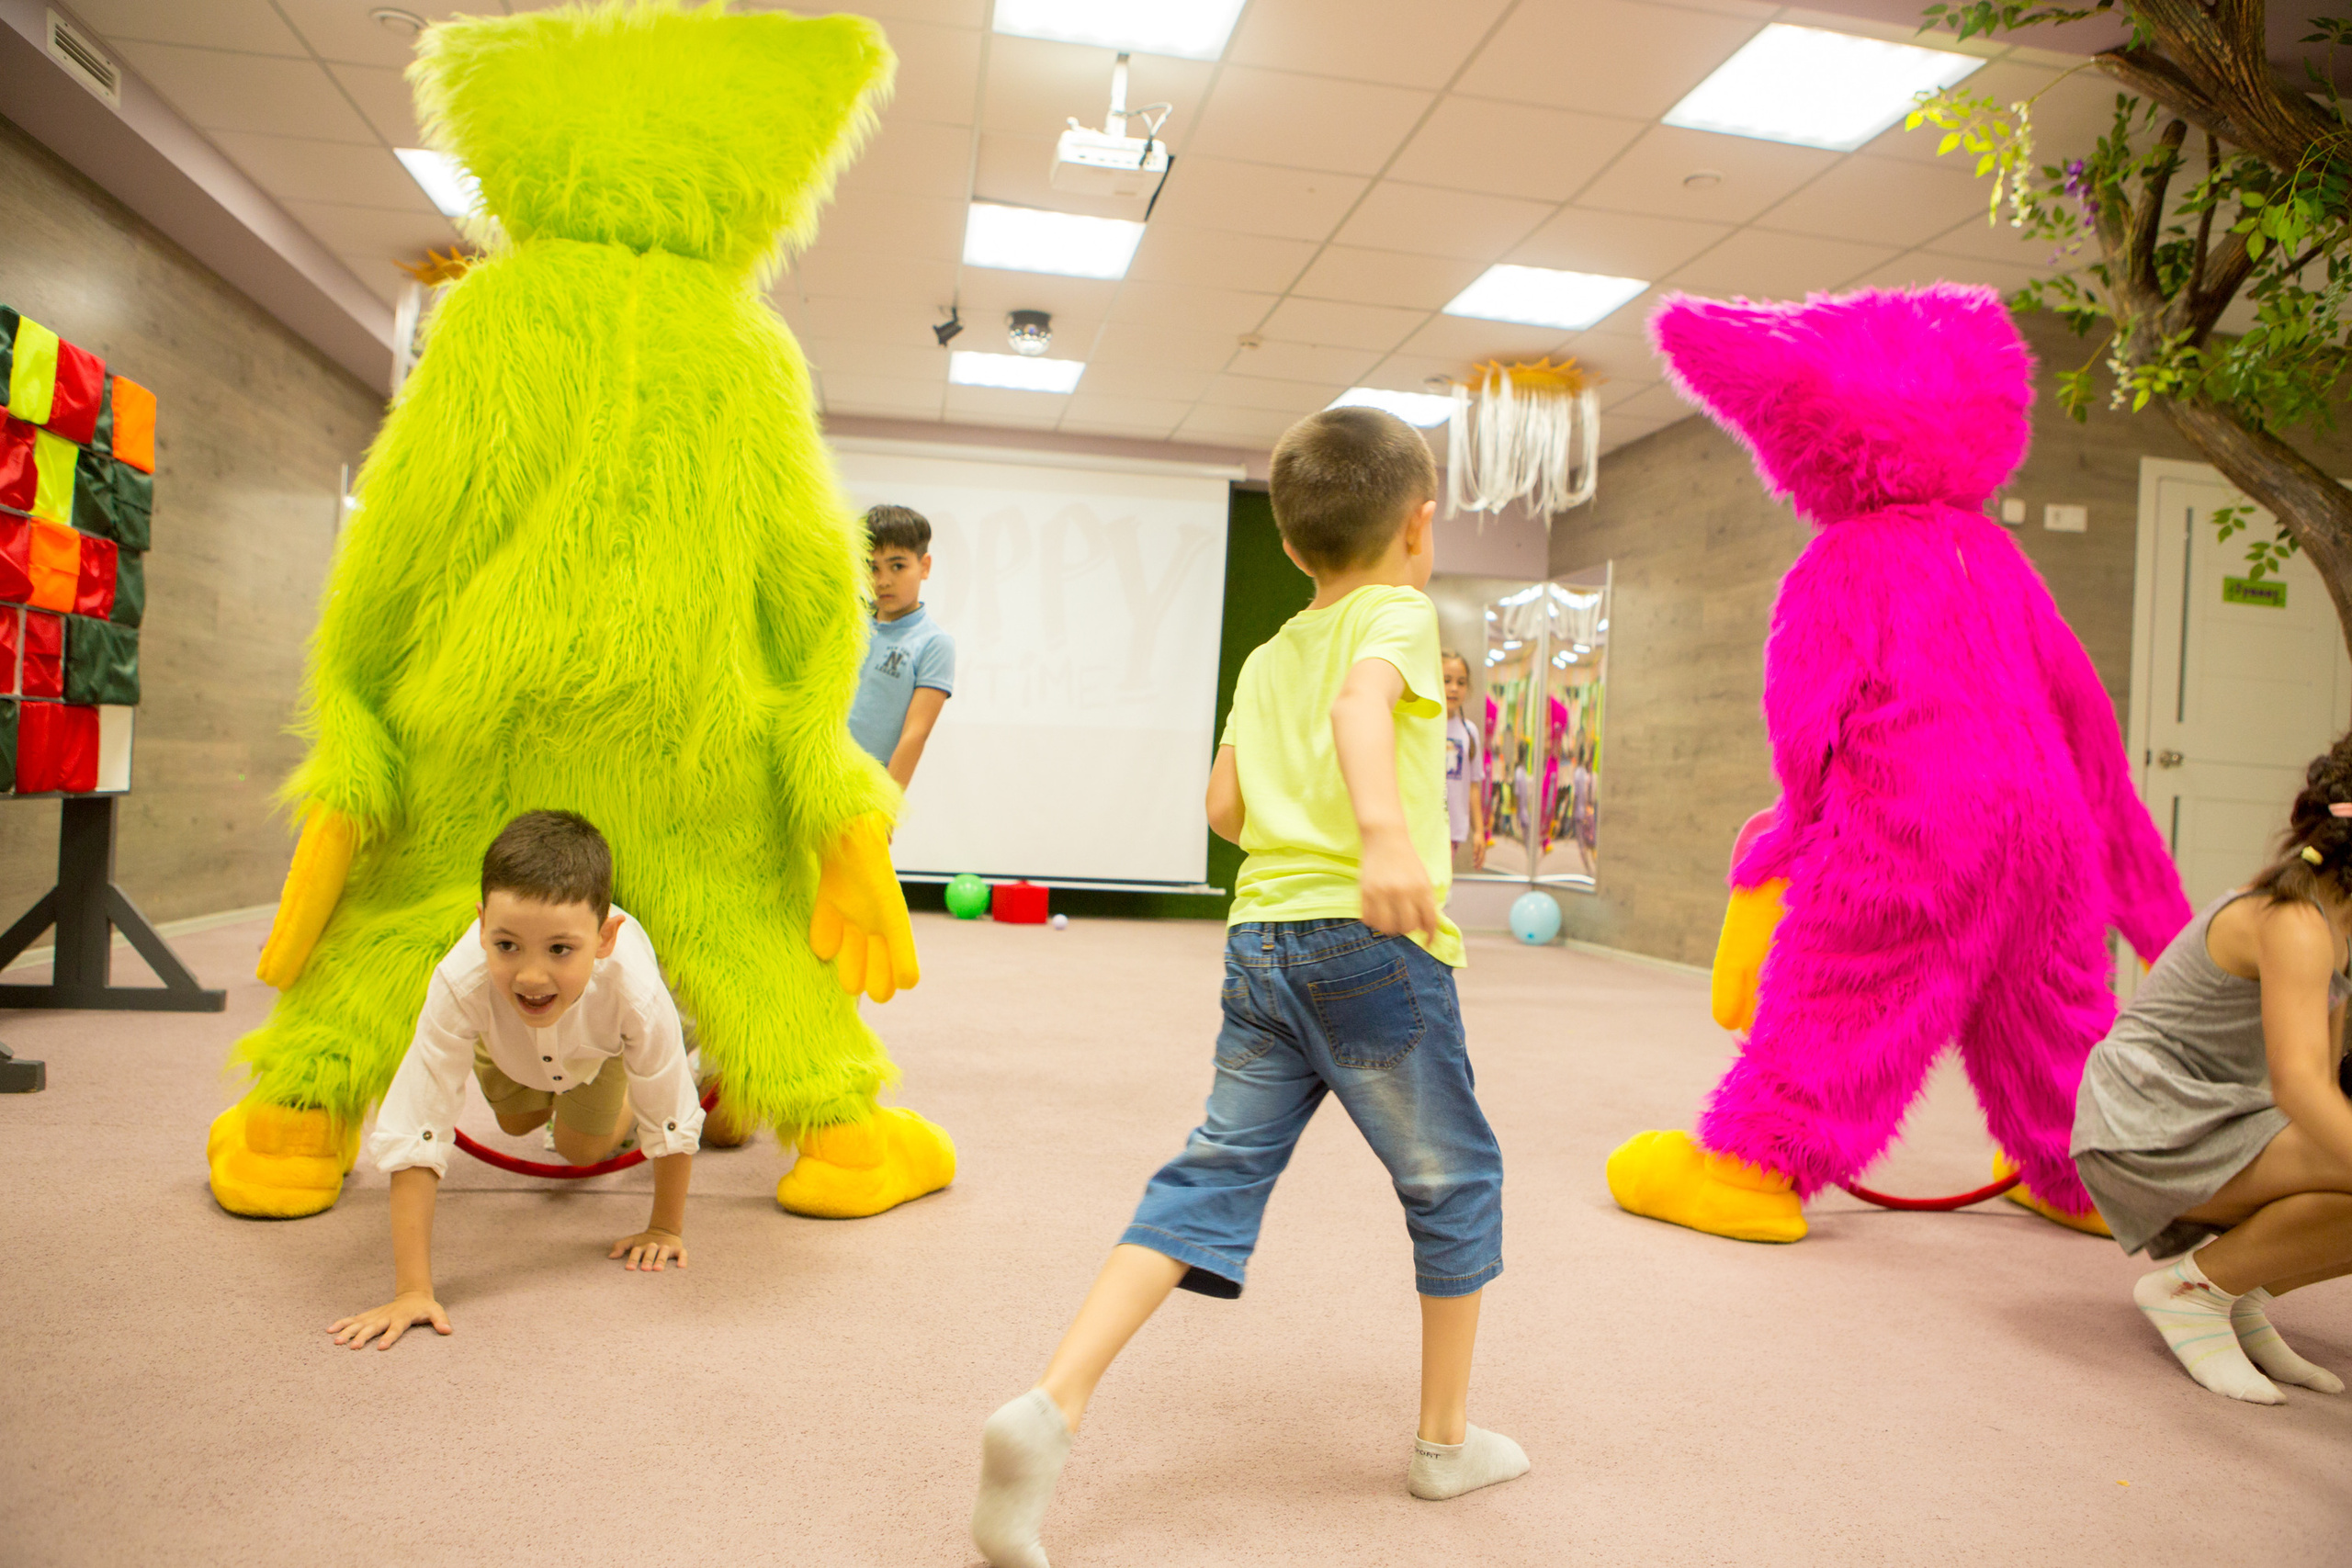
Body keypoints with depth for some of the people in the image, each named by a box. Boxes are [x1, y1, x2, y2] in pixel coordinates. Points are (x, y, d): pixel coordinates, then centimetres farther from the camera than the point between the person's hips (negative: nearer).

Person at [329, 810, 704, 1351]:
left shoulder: (636, 994, -49)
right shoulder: (461, 985, -49)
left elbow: (673, 1124, -31)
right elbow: (413, 1138, -44)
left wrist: (666, 1229, -17)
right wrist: (413, 1290, -45)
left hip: (596, 1038, -1)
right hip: (507, 1040, 1)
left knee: (583, 1149, 10)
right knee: (517, 1122, 25)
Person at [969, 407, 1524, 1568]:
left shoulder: (1269, 658, 19)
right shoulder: (1397, 613, 0)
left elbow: (1224, 806, 17)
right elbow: (1363, 701, -23)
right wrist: (1386, 827, -39)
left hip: (1260, 940, 6)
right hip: (1372, 945, -6)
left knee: (1210, 1179, 5)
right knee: (1455, 1182, 12)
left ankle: (1049, 1408, -10)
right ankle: (1446, 1441, 26)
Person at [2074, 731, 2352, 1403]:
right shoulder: (2294, 925, -20)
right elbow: (2298, 1081, -37)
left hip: (2204, 1121, 10)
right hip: (2148, 1126, -10)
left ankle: (2237, 1296, 10)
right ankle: (2195, 1285, -7)